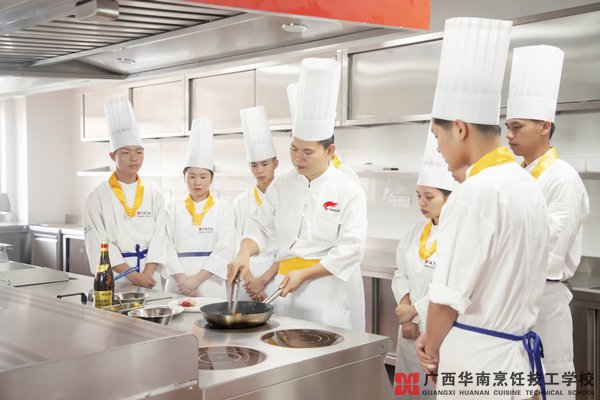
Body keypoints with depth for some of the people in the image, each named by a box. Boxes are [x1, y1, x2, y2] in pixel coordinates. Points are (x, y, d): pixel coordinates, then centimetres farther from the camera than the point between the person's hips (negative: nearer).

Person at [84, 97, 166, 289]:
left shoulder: (154, 196, 7)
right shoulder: (97, 198, -2)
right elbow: (99, 245, -8)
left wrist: (146, 275, -14)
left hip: (150, 279, 3)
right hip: (114, 280, -2)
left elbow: (158, 239, 1)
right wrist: (133, 276, -16)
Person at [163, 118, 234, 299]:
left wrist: (196, 279, -11)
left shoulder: (223, 209, 5)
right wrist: (183, 280, -11)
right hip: (178, 284, 1)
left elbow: (224, 251, -4)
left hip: (210, 284, -1)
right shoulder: (173, 209, 9)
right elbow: (168, 247, 1)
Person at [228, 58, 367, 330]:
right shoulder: (281, 185, 6)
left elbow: (349, 250, -12)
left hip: (329, 294, -4)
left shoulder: (349, 192, -8)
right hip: (286, 289, 4)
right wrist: (244, 254, -11)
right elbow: (260, 227, 9)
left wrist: (303, 274, -16)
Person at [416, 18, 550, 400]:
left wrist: (432, 350, 0)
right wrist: (437, 340, 12)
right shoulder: (529, 186, 6)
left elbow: (450, 295, -18)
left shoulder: (474, 192, -20)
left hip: (476, 357, -8)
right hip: (516, 351, 8)